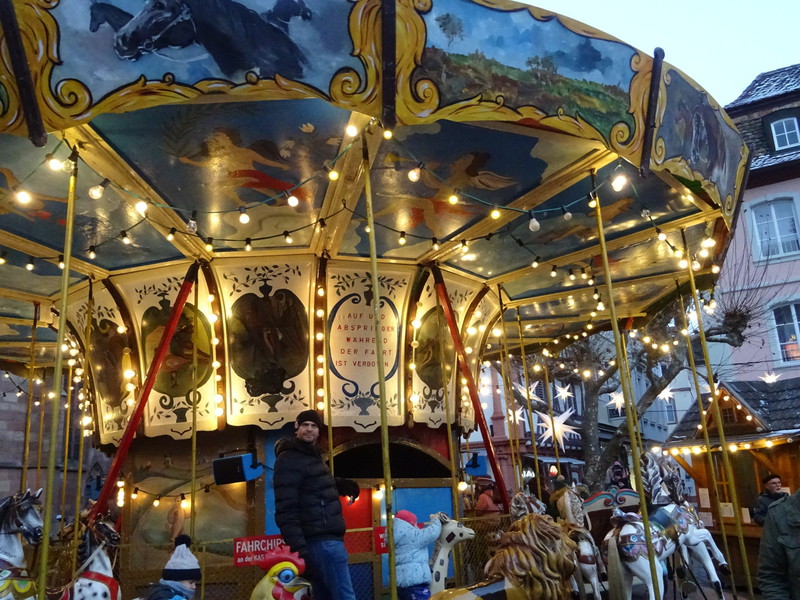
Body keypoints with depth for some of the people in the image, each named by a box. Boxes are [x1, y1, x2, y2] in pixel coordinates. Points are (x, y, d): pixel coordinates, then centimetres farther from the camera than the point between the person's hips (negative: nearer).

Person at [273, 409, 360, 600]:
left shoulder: (312, 456, 17)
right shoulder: (289, 460, -12)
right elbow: (286, 509, -19)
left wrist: (341, 484, 11)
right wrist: (297, 546, -26)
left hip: (326, 538, 10)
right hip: (321, 541, -10)